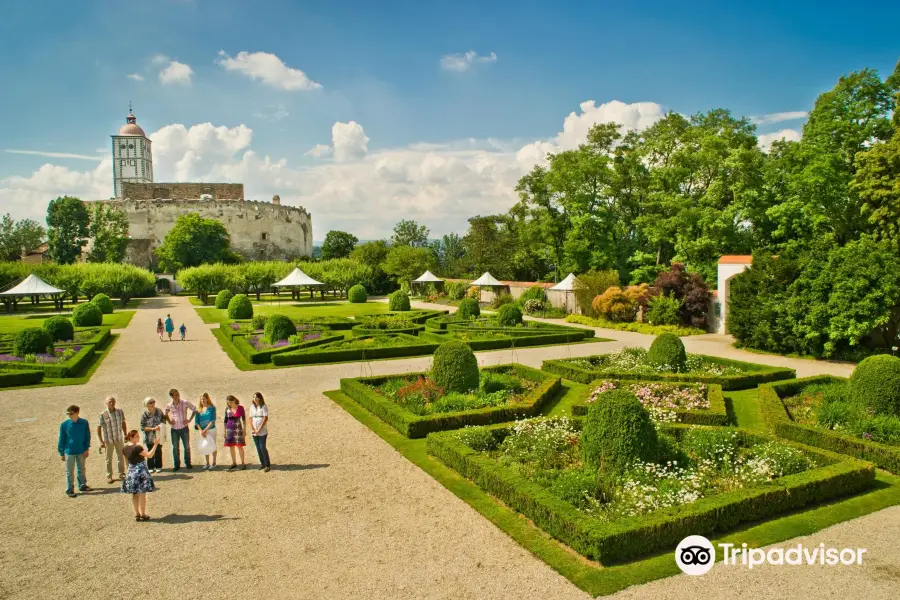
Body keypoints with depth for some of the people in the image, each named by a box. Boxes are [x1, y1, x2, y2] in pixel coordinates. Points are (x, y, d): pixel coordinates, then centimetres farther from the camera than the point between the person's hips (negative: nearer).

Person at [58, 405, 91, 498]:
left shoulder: (84, 423, -8)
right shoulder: (64, 424, -11)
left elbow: (87, 436, 1)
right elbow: (61, 439, -3)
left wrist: (87, 449, -2)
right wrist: (61, 453, 0)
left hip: (81, 451, 2)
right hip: (69, 452, -2)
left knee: (81, 469, 17)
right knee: (69, 472, 7)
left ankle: (82, 486, 33)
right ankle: (69, 490, 18)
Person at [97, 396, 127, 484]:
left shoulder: (120, 411, -3)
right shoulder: (103, 414, -14)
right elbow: (99, 428, -10)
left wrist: (125, 435, 10)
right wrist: (101, 441, -13)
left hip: (119, 439, 3)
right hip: (108, 440, -3)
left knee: (121, 457, 14)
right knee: (109, 459, 9)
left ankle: (121, 474, 29)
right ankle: (109, 476, 23)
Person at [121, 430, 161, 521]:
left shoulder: (126, 448, 3)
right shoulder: (137, 448, -20)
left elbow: (128, 459, 14)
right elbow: (149, 455, -24)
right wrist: (155, 444, -23)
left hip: (131, 472, 8)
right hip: (140, 472, -7)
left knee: (135, 494, 14)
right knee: (142, 494, 2)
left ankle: (137, 514, 20)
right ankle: (143, 515, 8)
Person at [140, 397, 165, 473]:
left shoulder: (159, 411, -3)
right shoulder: (144, 415, -11)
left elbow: (163, 419, 12)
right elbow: (142, 427, -11)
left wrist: (161, 427, -5)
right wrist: (153, 428, -21)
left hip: (158, 436, 2)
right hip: (149, 438, -2)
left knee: (158, 451, 11)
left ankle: (158, 466, 24)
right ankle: (151, 467, 23)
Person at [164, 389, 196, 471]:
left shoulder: (185, 403, -9)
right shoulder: (169, 405, -4)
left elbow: (194, 409, 2)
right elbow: (166, 415, 15)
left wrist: (189, 419, -5)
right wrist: (169, 421, -2)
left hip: (184, 428, -1)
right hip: (174, 429, 1)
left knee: (187, 447, 6)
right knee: (175, 448, 7)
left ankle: (188, 463, 20)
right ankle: (177, 465, 19)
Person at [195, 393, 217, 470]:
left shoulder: (212, 408, -7)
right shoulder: (199, 410, 6)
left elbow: (212, 421, -12)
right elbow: (196, 422, 3)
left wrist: (205, 430, -17)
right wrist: (201, 431, -10)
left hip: (211, 430, -4)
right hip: (202, 431, 4)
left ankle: (214, 463, 10)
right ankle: (207, 463, 22)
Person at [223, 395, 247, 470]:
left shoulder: (240, 408, -5)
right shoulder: (227, 409, 3)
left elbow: (244, 419, 2)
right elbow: (225, 421, 10)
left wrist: (244, 429, 0)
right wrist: (224, 431, 9)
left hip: (238, 429, -3)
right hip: (229, 429, 3)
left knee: (239, 446, -5)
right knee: (231, 447, 7)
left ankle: (243, 463, 3)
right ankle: (234, 463, 17)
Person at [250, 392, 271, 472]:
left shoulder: (264, 407, -6)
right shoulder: (252, 407, 10)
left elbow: (265, 418, -11)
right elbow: (250, 419, 9)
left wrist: (259, 429, -15)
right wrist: (252, 429, -4)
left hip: (262, 431, -5)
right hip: (254, 432, 5)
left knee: (262, 448, -9)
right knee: (258, 448, 8)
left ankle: (267, 465, -2)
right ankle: (262, 463, 20)